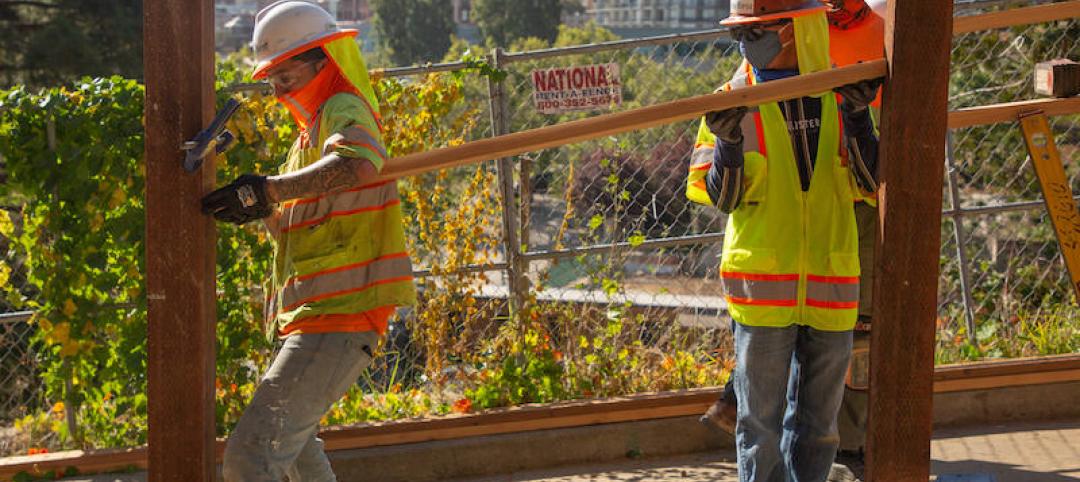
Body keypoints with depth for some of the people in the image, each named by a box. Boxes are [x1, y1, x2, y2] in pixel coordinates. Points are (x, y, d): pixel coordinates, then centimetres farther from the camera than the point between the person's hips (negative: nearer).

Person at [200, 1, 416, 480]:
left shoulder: (345, 111, -10)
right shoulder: (311, 130, 22)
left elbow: (357, 165, -35)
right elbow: (291, 225, 21)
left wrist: (268, 189, -32)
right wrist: (259, 205, 2)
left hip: (338, 318, -11)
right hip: (311, 316, 11)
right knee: (294, 440, 33)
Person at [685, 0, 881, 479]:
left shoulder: (838, 97, 4)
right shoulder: (735, 101, -3)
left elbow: (867, 184, 1)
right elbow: (721, 196, -2)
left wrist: (858, 119, -12)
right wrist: (728, 142, -20)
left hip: (830, 286, 3)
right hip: (764, 284, -3)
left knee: (817, 419, 13)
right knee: (761, 418, 2)